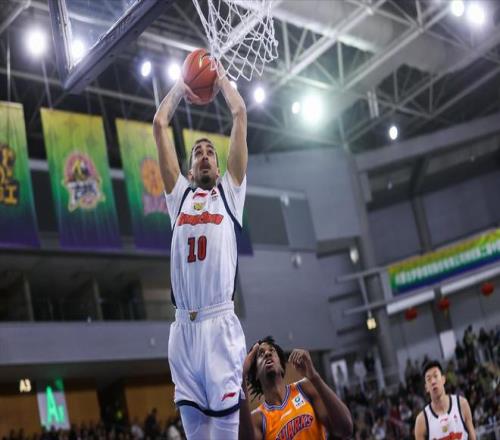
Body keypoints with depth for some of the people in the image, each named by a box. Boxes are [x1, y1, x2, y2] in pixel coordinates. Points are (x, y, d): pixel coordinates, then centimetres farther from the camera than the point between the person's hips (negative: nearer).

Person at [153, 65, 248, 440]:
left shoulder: (229, 190, 16)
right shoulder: (180, 193, 21)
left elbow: (240, 115, 15)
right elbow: (159, 124, 22)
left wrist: (220, 78, 27)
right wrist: (181, 86, 32)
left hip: (221, 323, -2)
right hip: (183, 326, 3)